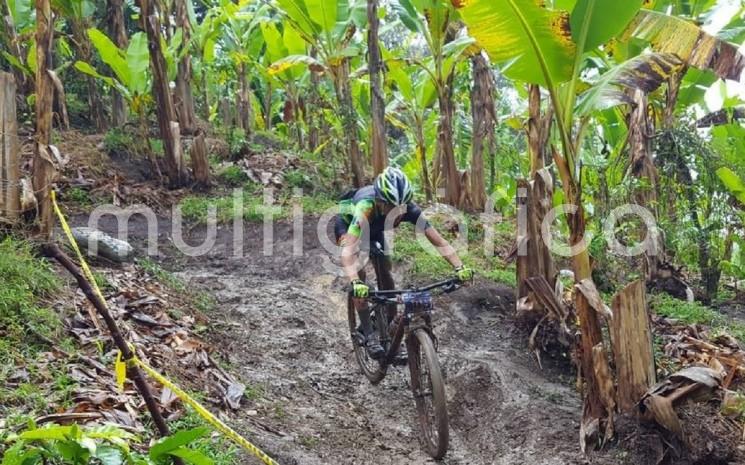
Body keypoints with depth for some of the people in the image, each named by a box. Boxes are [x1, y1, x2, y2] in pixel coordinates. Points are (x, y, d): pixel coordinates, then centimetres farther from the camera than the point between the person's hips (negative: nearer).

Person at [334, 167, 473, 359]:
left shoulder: (409, 209, -34)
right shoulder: (366, 207, -47)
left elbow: (438, 240, -35)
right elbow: (348, 250, -55)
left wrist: (459, 267, -48)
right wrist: (355, 282, -70)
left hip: (374, 229, 4)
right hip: (347, 223, -4)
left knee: (385, 274, 0)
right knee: (359, 271, -23)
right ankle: (369, 334, -18)